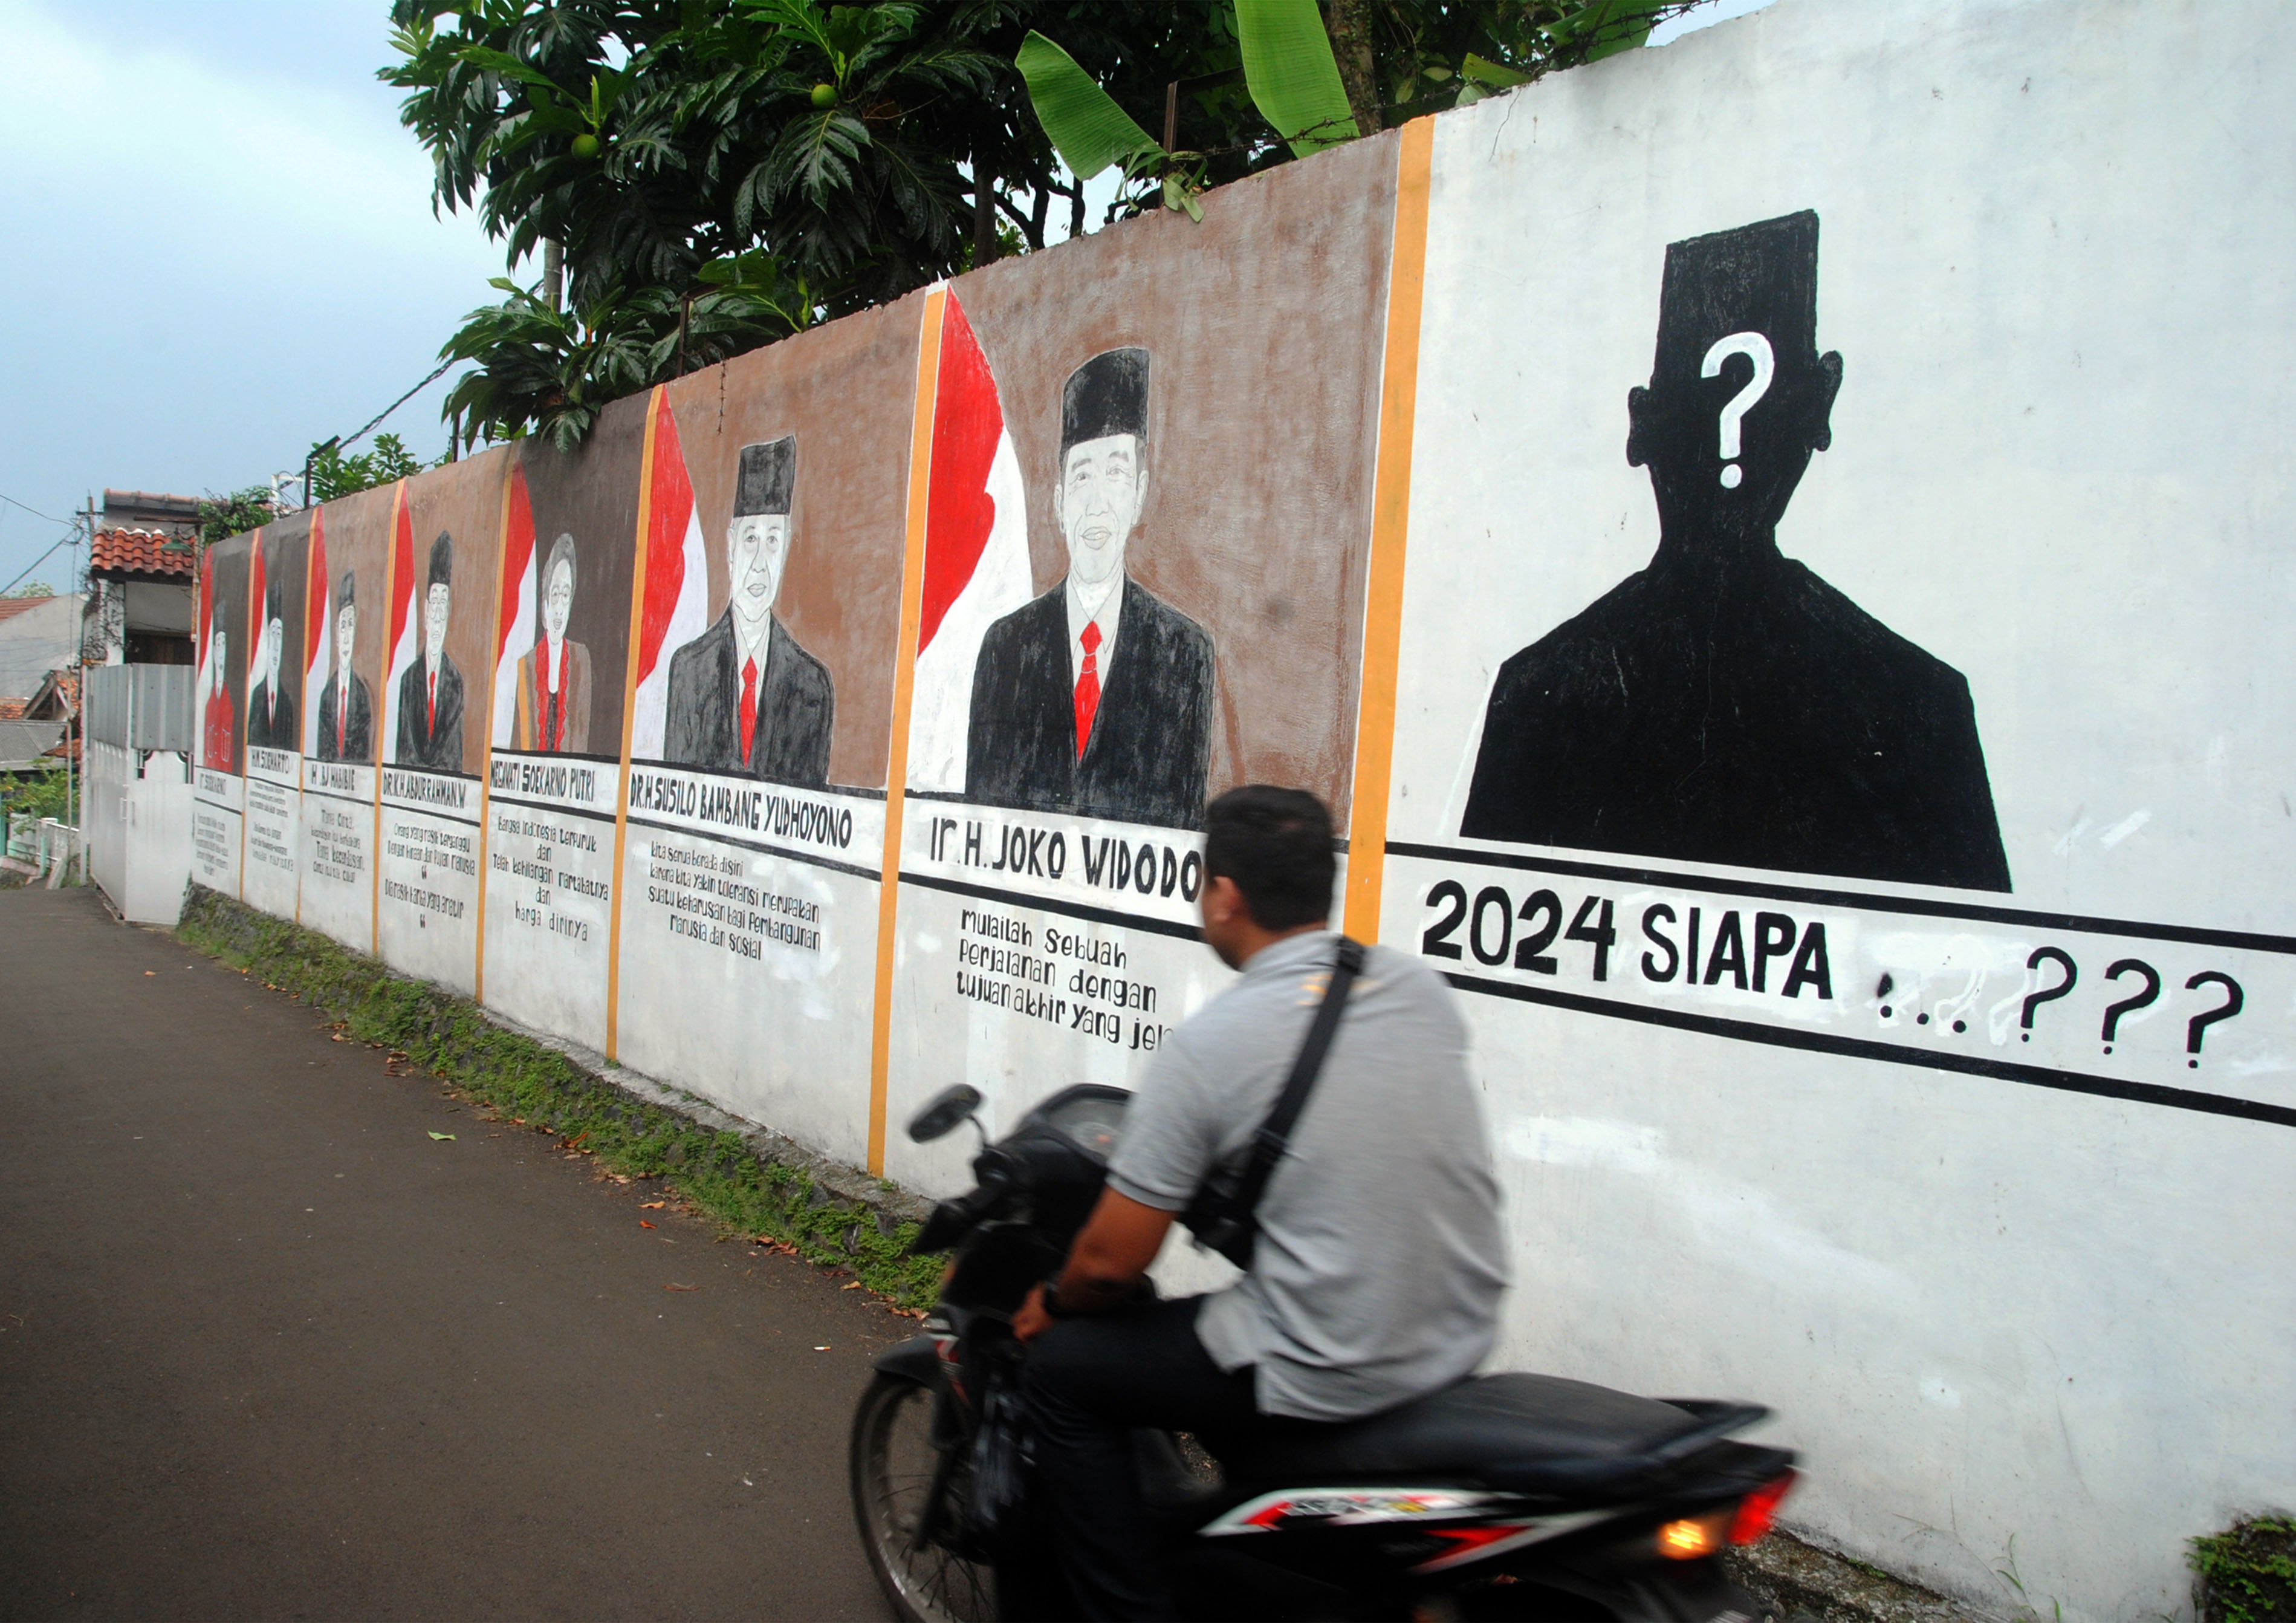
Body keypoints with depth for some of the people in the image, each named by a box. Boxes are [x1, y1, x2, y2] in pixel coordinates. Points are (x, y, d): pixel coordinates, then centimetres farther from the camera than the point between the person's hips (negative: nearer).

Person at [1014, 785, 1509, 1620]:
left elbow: (1112, 1262, -13)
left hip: (1329, 1379, -7)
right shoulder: (1418, 985, 1)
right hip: (1461, 1340, 7)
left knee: (1061, 1370, 10)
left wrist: (1053, 1304, 11)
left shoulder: (1204, 1046, -17)